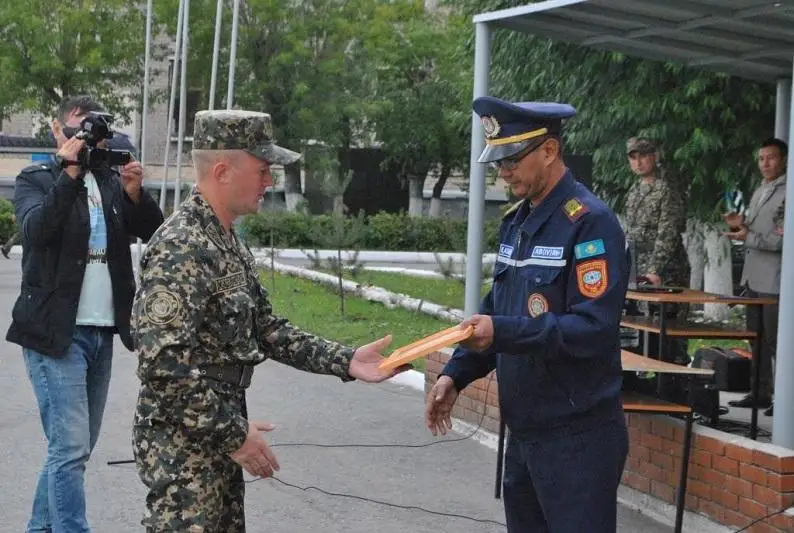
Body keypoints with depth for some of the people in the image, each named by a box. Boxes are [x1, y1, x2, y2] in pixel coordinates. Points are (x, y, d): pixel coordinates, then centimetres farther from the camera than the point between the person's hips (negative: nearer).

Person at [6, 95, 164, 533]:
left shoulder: (110, 181, 13)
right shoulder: (35, 180, 1)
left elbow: (153, 231, 2)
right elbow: (35, 229, -18)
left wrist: (134, 192, -16)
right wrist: (70, 172, -24)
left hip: (102, 332, 6)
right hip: (56, 332, -5)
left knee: (74, 446, 13)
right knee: (71, 447, -12)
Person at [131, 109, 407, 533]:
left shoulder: (226, 242, 11)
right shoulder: (180, 249, -21)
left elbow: (265, 328, 14)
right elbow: (163, 366, -27)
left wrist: (344, 362, 4)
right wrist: (234, 434, -21)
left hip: (217, 437, 10)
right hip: (183, 444, -10)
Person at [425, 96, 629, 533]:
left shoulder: (590, 223, -16)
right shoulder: (514, 222, 11)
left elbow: (594, 329, -23)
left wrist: (503, 333, -28)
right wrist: (455, 374, 6)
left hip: (577, 436, -8)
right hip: (523, 429, 9)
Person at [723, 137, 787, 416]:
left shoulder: (788, 193, -11)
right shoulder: (759, 192, 17)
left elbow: (785, 239, -18)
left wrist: (748, 237, -17)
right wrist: (740, 224, 6)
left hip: (775, 281, -9)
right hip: (753, 277, 9)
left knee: (776, 341, -5)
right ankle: (760, 393, 21)